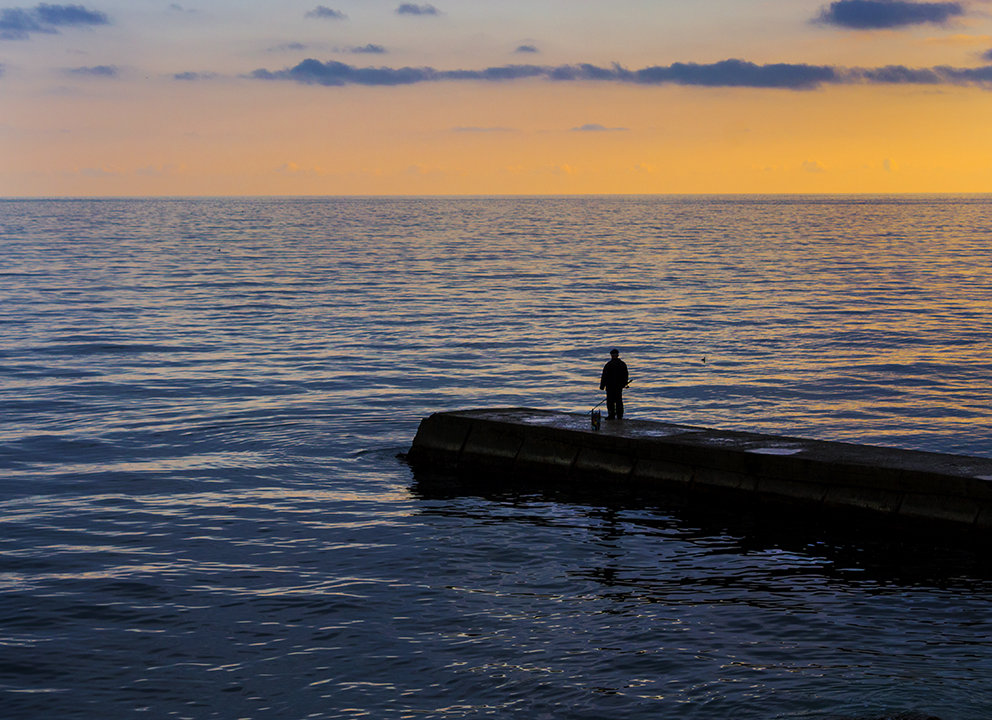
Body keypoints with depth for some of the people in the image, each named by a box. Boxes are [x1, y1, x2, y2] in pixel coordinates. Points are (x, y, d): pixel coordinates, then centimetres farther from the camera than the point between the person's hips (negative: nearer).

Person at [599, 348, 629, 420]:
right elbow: (626, 376, 14)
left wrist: (602, 386, -3)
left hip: (610, 386, -5)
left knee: (610, 401, 0)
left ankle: (612, 416, -2)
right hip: (619, 386, 5)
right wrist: (624, 384, 26)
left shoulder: (608, 365, -11)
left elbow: (604, 376, -9)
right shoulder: (623, 364, 5)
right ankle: (619, 416, 11)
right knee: (619, 401, 10)